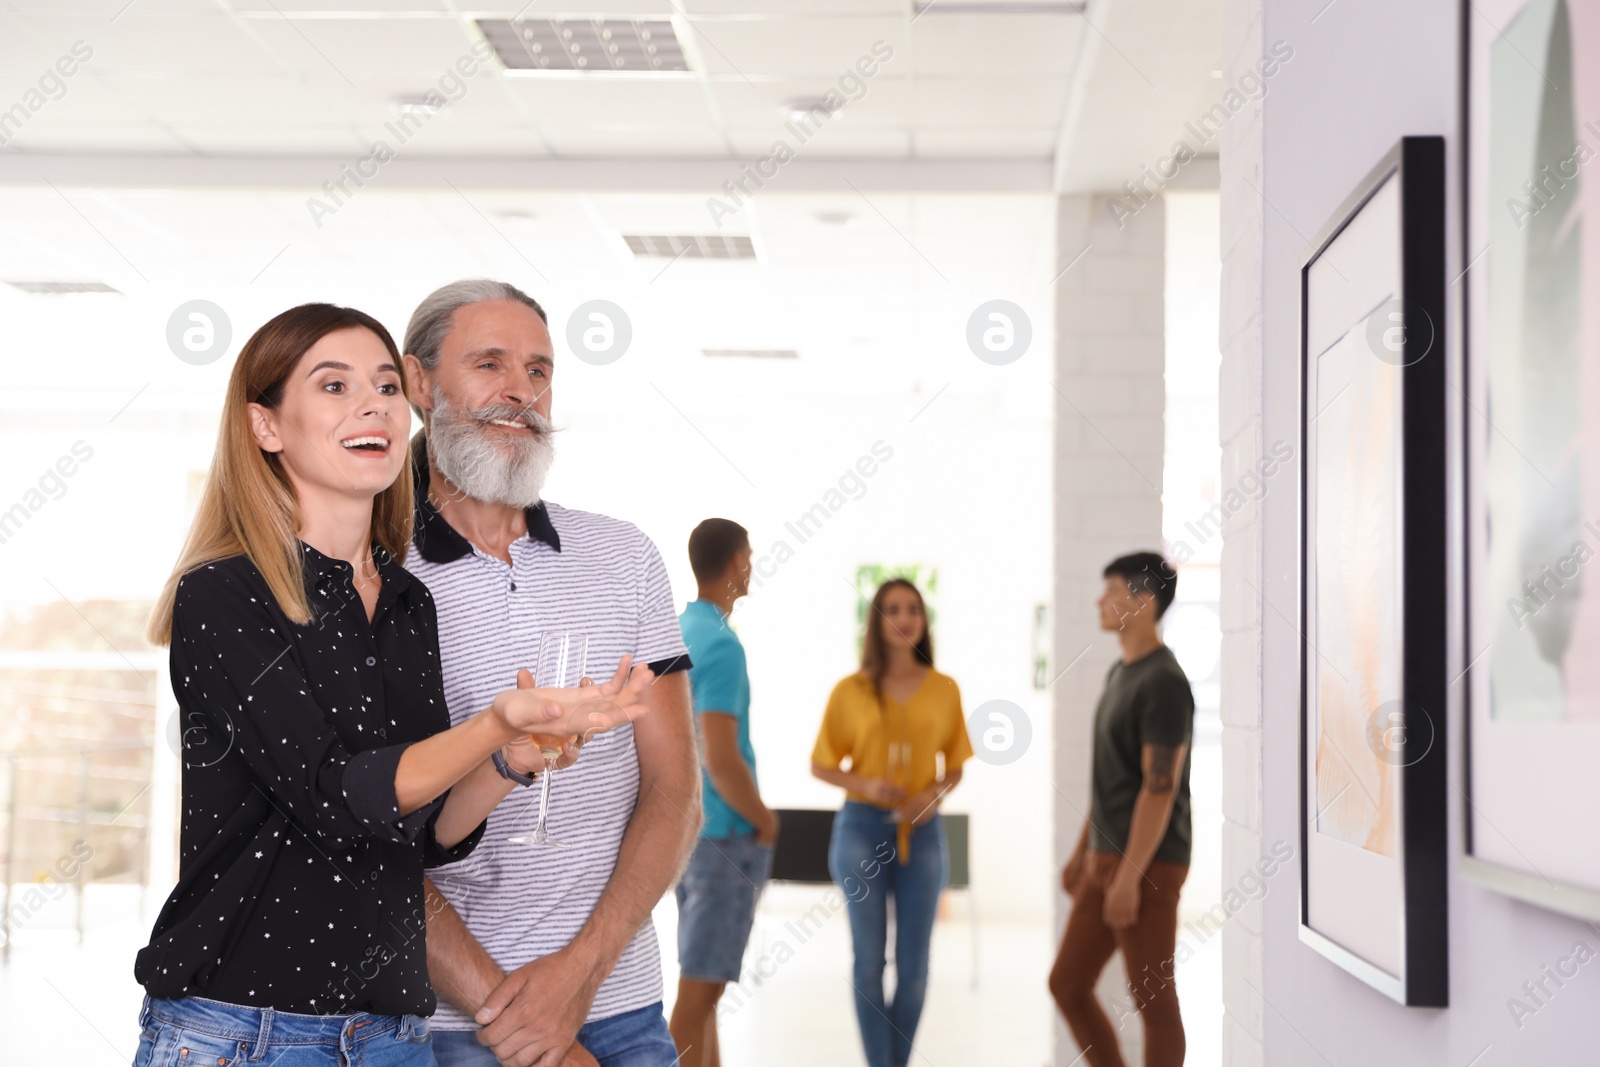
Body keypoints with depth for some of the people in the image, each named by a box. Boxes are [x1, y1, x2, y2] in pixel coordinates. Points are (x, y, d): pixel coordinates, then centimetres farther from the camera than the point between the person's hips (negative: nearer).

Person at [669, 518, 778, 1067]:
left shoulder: (672, 634, 10)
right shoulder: (721, 645, -18)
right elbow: (721, 760, -25)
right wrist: (765, 821, -10)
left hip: (684, 830, 9)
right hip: (726, 836, -9)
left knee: (705, 980, 16)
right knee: (700, 989, -5)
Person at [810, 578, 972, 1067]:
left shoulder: (944, 689, 3)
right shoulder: (850, 690, -1)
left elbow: (955, 767, 10)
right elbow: (821, 765, 4)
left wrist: (935, 794, -10)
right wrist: (866, 785, -14)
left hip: (922, 832, 1)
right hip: (863, 828, -1)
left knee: (913, 963, 4)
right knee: (870, 960, 1)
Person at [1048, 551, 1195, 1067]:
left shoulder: (1166, 682, -17)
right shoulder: (1121, 674, 15)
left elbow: (1160, 787, -21)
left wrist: (1128, 878, -22)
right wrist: (1082, 852, 24)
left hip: (1147, 868, -10)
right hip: (1110, 863, 10)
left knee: (1153, 1001, 0)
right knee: (1067, 986, 11)